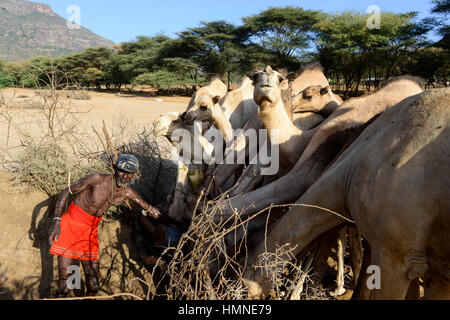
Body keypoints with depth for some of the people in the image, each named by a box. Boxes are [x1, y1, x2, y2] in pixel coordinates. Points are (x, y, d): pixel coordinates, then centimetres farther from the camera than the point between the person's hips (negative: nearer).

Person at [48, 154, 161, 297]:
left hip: (91, 230, 4)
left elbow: (149, 209, 9)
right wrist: (56, 220, -18)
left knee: (93, 286, 5)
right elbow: (65, 193, -11)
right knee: (65, 284, -7)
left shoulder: (128, 193, -5)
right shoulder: (98, 179, -18)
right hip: (71, 223, -4)